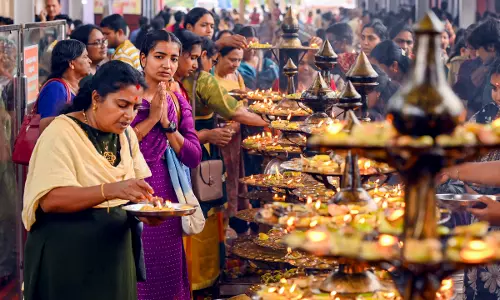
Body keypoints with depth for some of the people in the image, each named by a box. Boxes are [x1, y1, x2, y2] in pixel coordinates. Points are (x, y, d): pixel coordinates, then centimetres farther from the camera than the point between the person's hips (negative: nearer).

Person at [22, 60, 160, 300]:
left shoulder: (126, 134, 6)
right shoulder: (61, 133, -15)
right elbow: (49, 199, -26)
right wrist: (110, 190, -38)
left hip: (115, 257, 6)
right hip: (66, 260, -6)